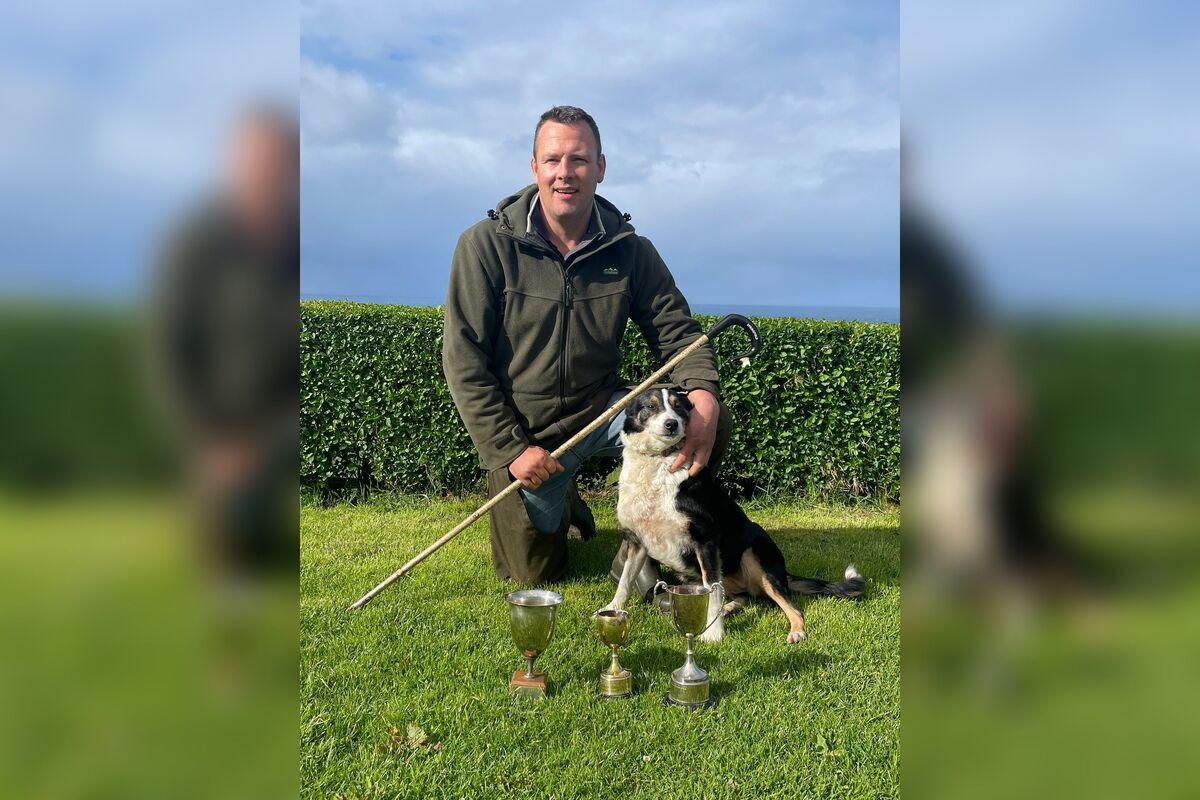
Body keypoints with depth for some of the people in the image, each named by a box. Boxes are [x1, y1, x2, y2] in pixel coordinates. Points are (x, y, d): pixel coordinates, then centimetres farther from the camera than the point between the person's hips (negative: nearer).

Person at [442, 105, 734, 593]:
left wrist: (703, 394, -25)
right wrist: (510, 449, -16)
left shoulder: (630, 250, -6)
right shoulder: (485, 245, -14)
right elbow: (463, 361, -13)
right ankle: (561, 503, 41)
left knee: (710, 423, -23)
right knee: (534, 575, 7)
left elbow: (676, 332, -3)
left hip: (602, 411, 2)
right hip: (522, 435, -1)